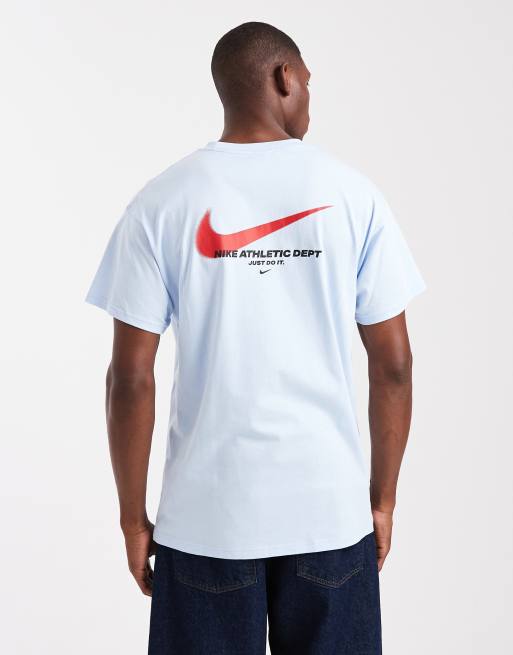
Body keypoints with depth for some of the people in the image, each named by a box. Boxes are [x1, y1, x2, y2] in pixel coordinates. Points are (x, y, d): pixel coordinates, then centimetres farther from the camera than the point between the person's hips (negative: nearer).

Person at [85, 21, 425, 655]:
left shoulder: (162, 202, -5)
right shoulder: (353, 194, -3)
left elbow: (130, 377, -7)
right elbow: (393, 366, -2)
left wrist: (133, 516, 4)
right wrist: (383, 499, 9)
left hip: (206, 516, 0)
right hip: (331, 508, 1)